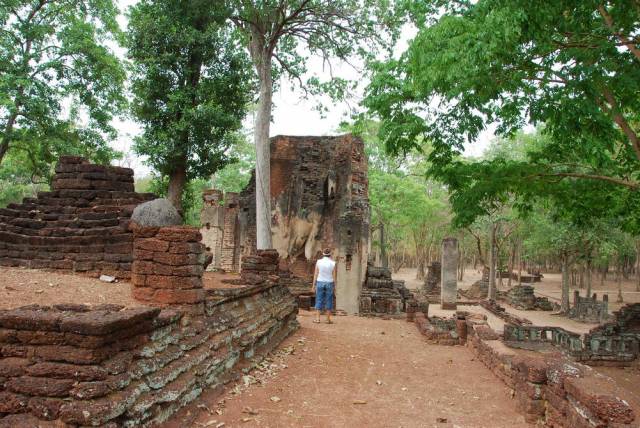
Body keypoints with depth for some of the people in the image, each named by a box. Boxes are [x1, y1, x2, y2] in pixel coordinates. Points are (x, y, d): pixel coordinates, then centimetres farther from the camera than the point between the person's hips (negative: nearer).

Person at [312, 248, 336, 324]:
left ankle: (317, 318, 3)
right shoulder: (333, 263, -8)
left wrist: (313, 285, 1)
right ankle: (328, 319, 7)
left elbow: (315, 274, -4)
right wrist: (335, 286, 4)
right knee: (329, 301, 7)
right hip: (329, 284, 0)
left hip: (320, 283, 0)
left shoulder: (318, 262, -6)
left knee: (319, 301, 6)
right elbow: (334, 276, -5)